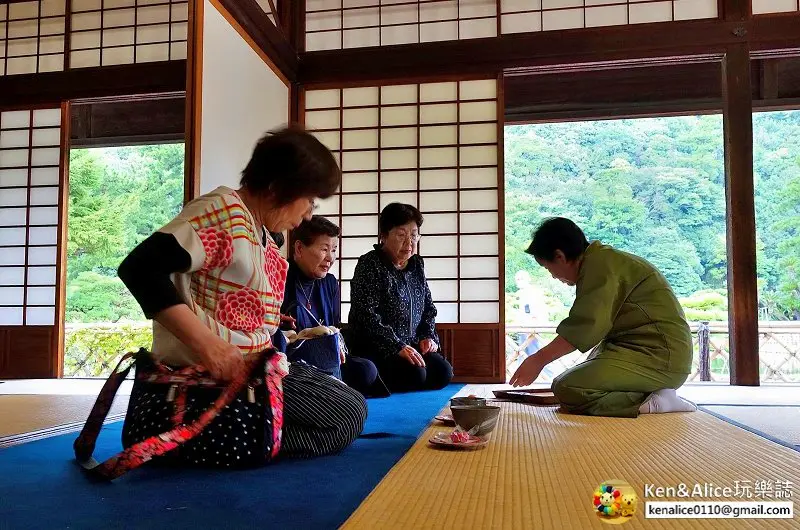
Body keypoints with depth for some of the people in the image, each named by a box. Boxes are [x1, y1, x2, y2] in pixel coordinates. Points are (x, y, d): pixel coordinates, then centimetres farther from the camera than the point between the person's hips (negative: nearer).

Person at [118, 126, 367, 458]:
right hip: (210, 373, -10)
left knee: (351, 402, 19)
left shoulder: (262, 234, 14)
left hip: (251, 364, 10)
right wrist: (205, 342, -30)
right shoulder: (225, 211, -15)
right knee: (349, 415, -7)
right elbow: (140, 268, -26)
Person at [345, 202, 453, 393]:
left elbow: (429, 307, 21)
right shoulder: (370, 265, -10)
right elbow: (367, 315, -20)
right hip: (372, 348, -7)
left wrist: (428, 336, 2)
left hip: (410, 346, 7)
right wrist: (398, 346, -24)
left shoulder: (416, 264, 13)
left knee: (443, 372, -13)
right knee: (415, 374, -27)